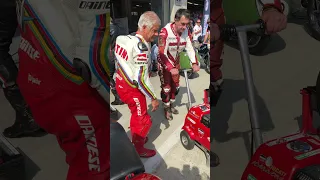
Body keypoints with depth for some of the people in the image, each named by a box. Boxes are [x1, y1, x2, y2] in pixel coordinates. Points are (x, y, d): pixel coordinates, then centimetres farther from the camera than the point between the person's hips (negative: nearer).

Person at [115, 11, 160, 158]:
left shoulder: (125, 38, 0)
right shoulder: (141, 47, -27)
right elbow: (141, 79, -27)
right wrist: (153, 98, -16)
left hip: (121, 83, 9)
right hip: (132, 89, -9)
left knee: (136, 114, 27)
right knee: (143, 120, 10)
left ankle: (136, 138, 47)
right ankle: (138, 149, 28)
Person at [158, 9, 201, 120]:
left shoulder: (186, 32, -13)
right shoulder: (165, 32, -31)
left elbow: (190, 48, -10)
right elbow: (162, 53, -33)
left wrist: (194, 63, -24)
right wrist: (170, 68, -41)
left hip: (176, 63, 5)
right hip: (164, 64, -5)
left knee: (175, 86, 15)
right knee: (166, 88, 0)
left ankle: (171, 105, 37)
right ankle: (166, 109, 21)